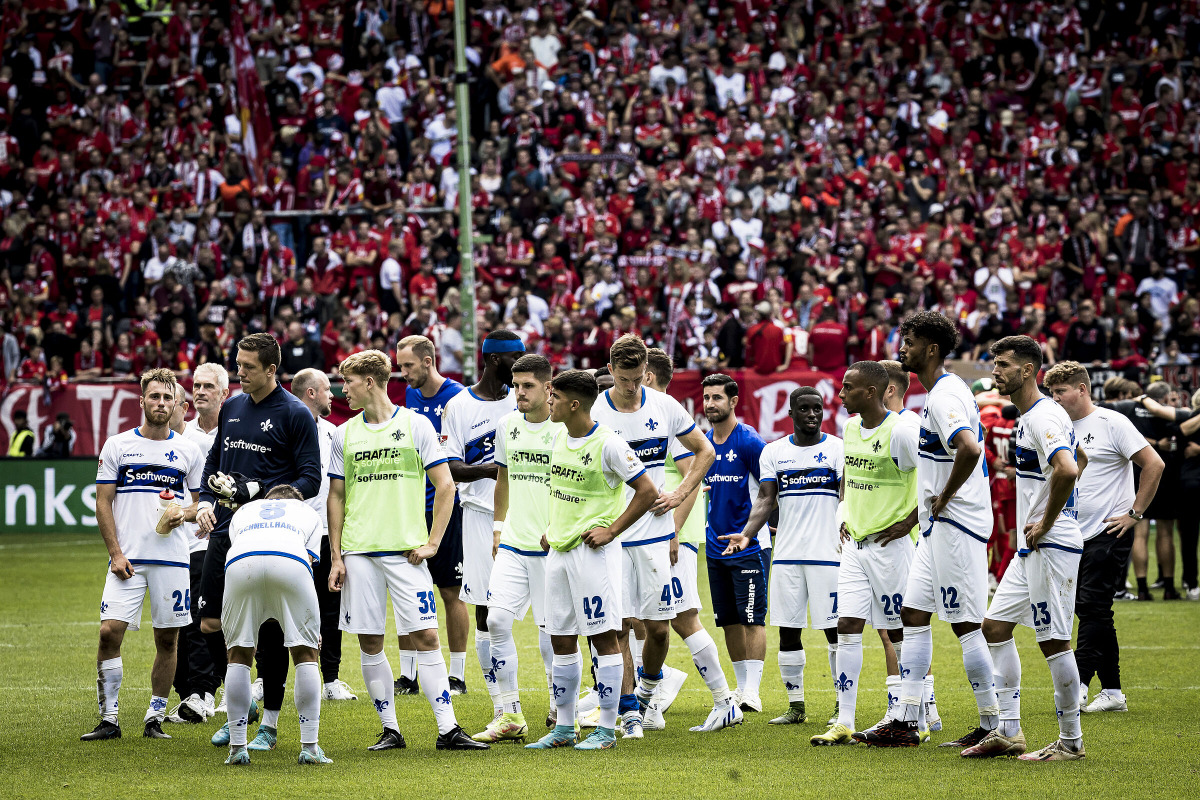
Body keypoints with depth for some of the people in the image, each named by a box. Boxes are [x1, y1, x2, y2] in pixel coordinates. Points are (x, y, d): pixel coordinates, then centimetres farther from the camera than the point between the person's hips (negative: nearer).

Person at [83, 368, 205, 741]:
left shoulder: (188, 451, 9)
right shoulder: (118, 445, 5)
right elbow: (103, 503, 4)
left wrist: (184, 513, -9)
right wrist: (115, 553, -6)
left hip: (172, 558, 1)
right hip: (127, 558, -1)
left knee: (167, 640, 2)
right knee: (110, 631, -12)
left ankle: (155, 719, 12)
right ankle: (109, 719, -5)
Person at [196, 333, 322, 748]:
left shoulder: (295, 415, -5)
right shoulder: (231, 408, 14)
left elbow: (310, 480, -7)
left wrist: (254, 492, -16)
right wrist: (205, 501, 5)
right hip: (226, 530, 6)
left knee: (270, 631, -1)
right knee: (211, 623, 3)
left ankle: (270, 721, 9)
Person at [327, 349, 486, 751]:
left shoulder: (415, 424, 2)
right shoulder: (345, 434, 10)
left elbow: (445, 486, 2)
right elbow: (336, 497, 14)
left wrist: (431, 544, -4)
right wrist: (336, 557, 7)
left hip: (405, 551, -3)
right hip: (359, 552, 3)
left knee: (425, 636, -8)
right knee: (370, 642, 2)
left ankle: (448, 729, -7)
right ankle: (390, 729, 10)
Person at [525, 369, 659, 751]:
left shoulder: (608, 444, -14)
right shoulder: (560, 438, 10)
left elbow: (647, 491, -12)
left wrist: (610, 531, -13)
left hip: (592, 550, -8)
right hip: (558, 549, 8)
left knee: (603, 637, -3)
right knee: (561, 640, 9)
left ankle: (606, 730, 1)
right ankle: (564, 727, 17)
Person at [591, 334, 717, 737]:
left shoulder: (665, 407, 2)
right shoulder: (593, 414, -5)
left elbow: (704, 451, 15)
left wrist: (679, 495, 3)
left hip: (655, 533, 2)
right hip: (609, 536, -2)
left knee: (658, 627, 3)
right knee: (618, 626, -4)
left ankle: (647, 688, 31)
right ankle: (629, 710, 6)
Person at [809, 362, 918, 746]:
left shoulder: (900, 432, -15)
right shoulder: (850, 429, 10)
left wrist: (909, 522, -14)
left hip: (890, 544, -7)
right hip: (855, 543, 7)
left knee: (900, 632, -1)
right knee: (847, 627, 1)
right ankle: (844, 724, 2)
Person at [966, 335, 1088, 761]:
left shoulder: (1043, 417, -17)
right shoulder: (1031, 416, 16)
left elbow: (1066, 471, -33)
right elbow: (1079, 460, 30)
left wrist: (1045, 524, -21)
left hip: (1052, 546, -11)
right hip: (1030, 548, 11)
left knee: (1054, 640, -6)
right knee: (996, 625, 11)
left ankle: (1071, 741, 2)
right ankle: (1008, 732, 15)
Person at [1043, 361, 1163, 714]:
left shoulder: (1112, 423, -8)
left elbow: (1154, 464, -11)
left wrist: (1134, 514, -12)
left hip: (1109, 533, -7)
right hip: (1075, 536, 7)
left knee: (1092, 608, -12)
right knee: (1090, 610, 7)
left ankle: (1078, 685, -15)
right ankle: (1112, 692, 11)